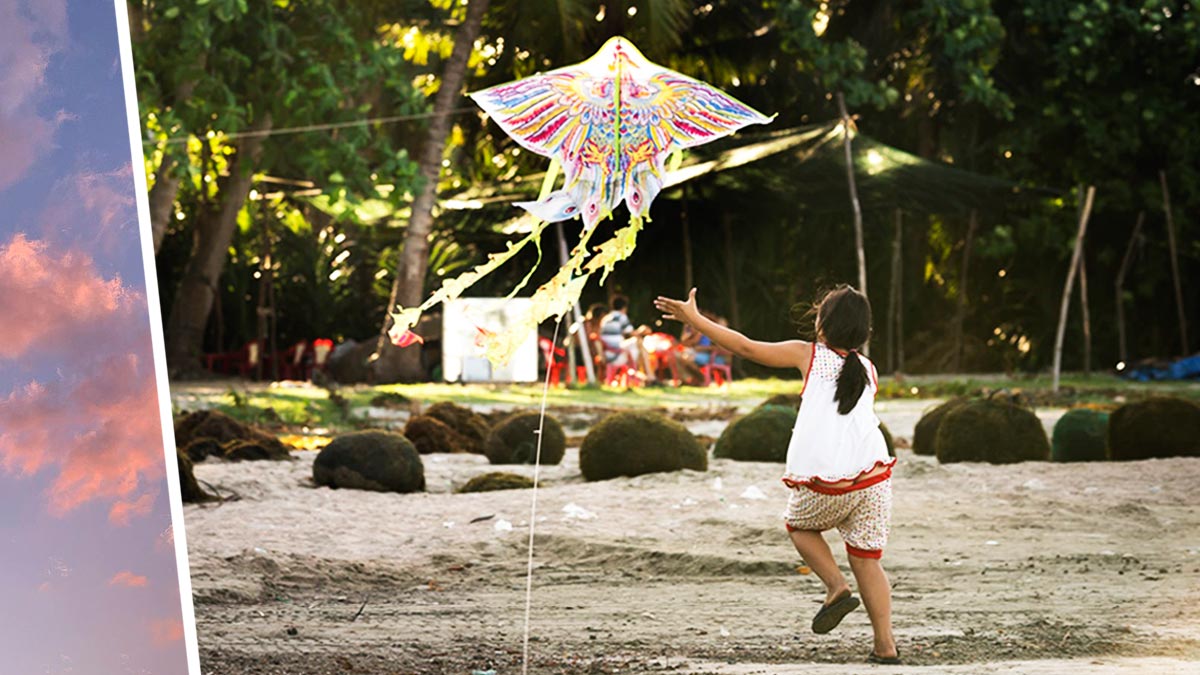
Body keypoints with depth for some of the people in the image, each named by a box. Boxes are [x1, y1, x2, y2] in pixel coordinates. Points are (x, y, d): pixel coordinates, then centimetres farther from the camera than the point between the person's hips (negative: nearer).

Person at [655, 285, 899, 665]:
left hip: (824, 484, -3)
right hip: (872, 476, 3)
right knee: (867, 560, 13)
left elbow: (746, 348, 6)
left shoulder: (809, 355, 4)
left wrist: (693, 319, 14)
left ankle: (836, 586, 6)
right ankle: (885, 645, 8)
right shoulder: (868, 370, 14)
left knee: (799, 525, 27)